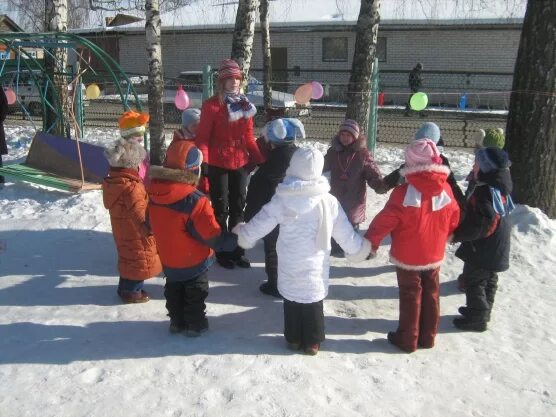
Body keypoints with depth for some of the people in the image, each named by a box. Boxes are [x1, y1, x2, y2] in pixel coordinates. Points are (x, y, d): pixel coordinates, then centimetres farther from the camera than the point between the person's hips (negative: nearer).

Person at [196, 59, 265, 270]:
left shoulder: (244, 105, 8)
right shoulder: (212, 105, -9)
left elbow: (248, 136, 12)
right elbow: (203, 137, -11)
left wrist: (259, 159, 6)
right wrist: (204, 162, -21)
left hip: (241, 163, 6)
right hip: (218, 164, -5)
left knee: (238, 206, 13)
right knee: (221, 208, 6)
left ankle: (236, 250, 26)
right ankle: (222, 252, 19)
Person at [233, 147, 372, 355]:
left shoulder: (281, 200, -13)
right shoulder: (329, 201, -10)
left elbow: (258, 225, -5)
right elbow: (345, 232, -2)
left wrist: (241, 232, 15)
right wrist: (361, 248, 16)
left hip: (290, 267, 0)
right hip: (315, 267, 0)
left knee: (291, 301, 17)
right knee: (313, 303, 14)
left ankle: (293, 339, 31)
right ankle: (312, 342, 26)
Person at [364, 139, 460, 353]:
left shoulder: (403, 193, -24)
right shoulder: (446, 190, -7)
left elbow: (384, 220, -19)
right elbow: (453, 220, 6)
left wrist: (371, 240, -5)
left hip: (407, 257, -4)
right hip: (434, 255, 4)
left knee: (410, 297, 8)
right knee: (431, 295, 17)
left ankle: (407, 339, 20)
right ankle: (428, 337, 30)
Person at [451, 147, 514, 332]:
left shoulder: (485, 192, -28)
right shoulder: (500, 188, 4)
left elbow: (481, 225, -30)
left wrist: (456, 235, -20)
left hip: (482, 249, -10)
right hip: (495, 248, 10)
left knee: (473, 281, 4)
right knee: (488, 280, 22)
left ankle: (477, 318, 15)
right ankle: (482, 311, 38)